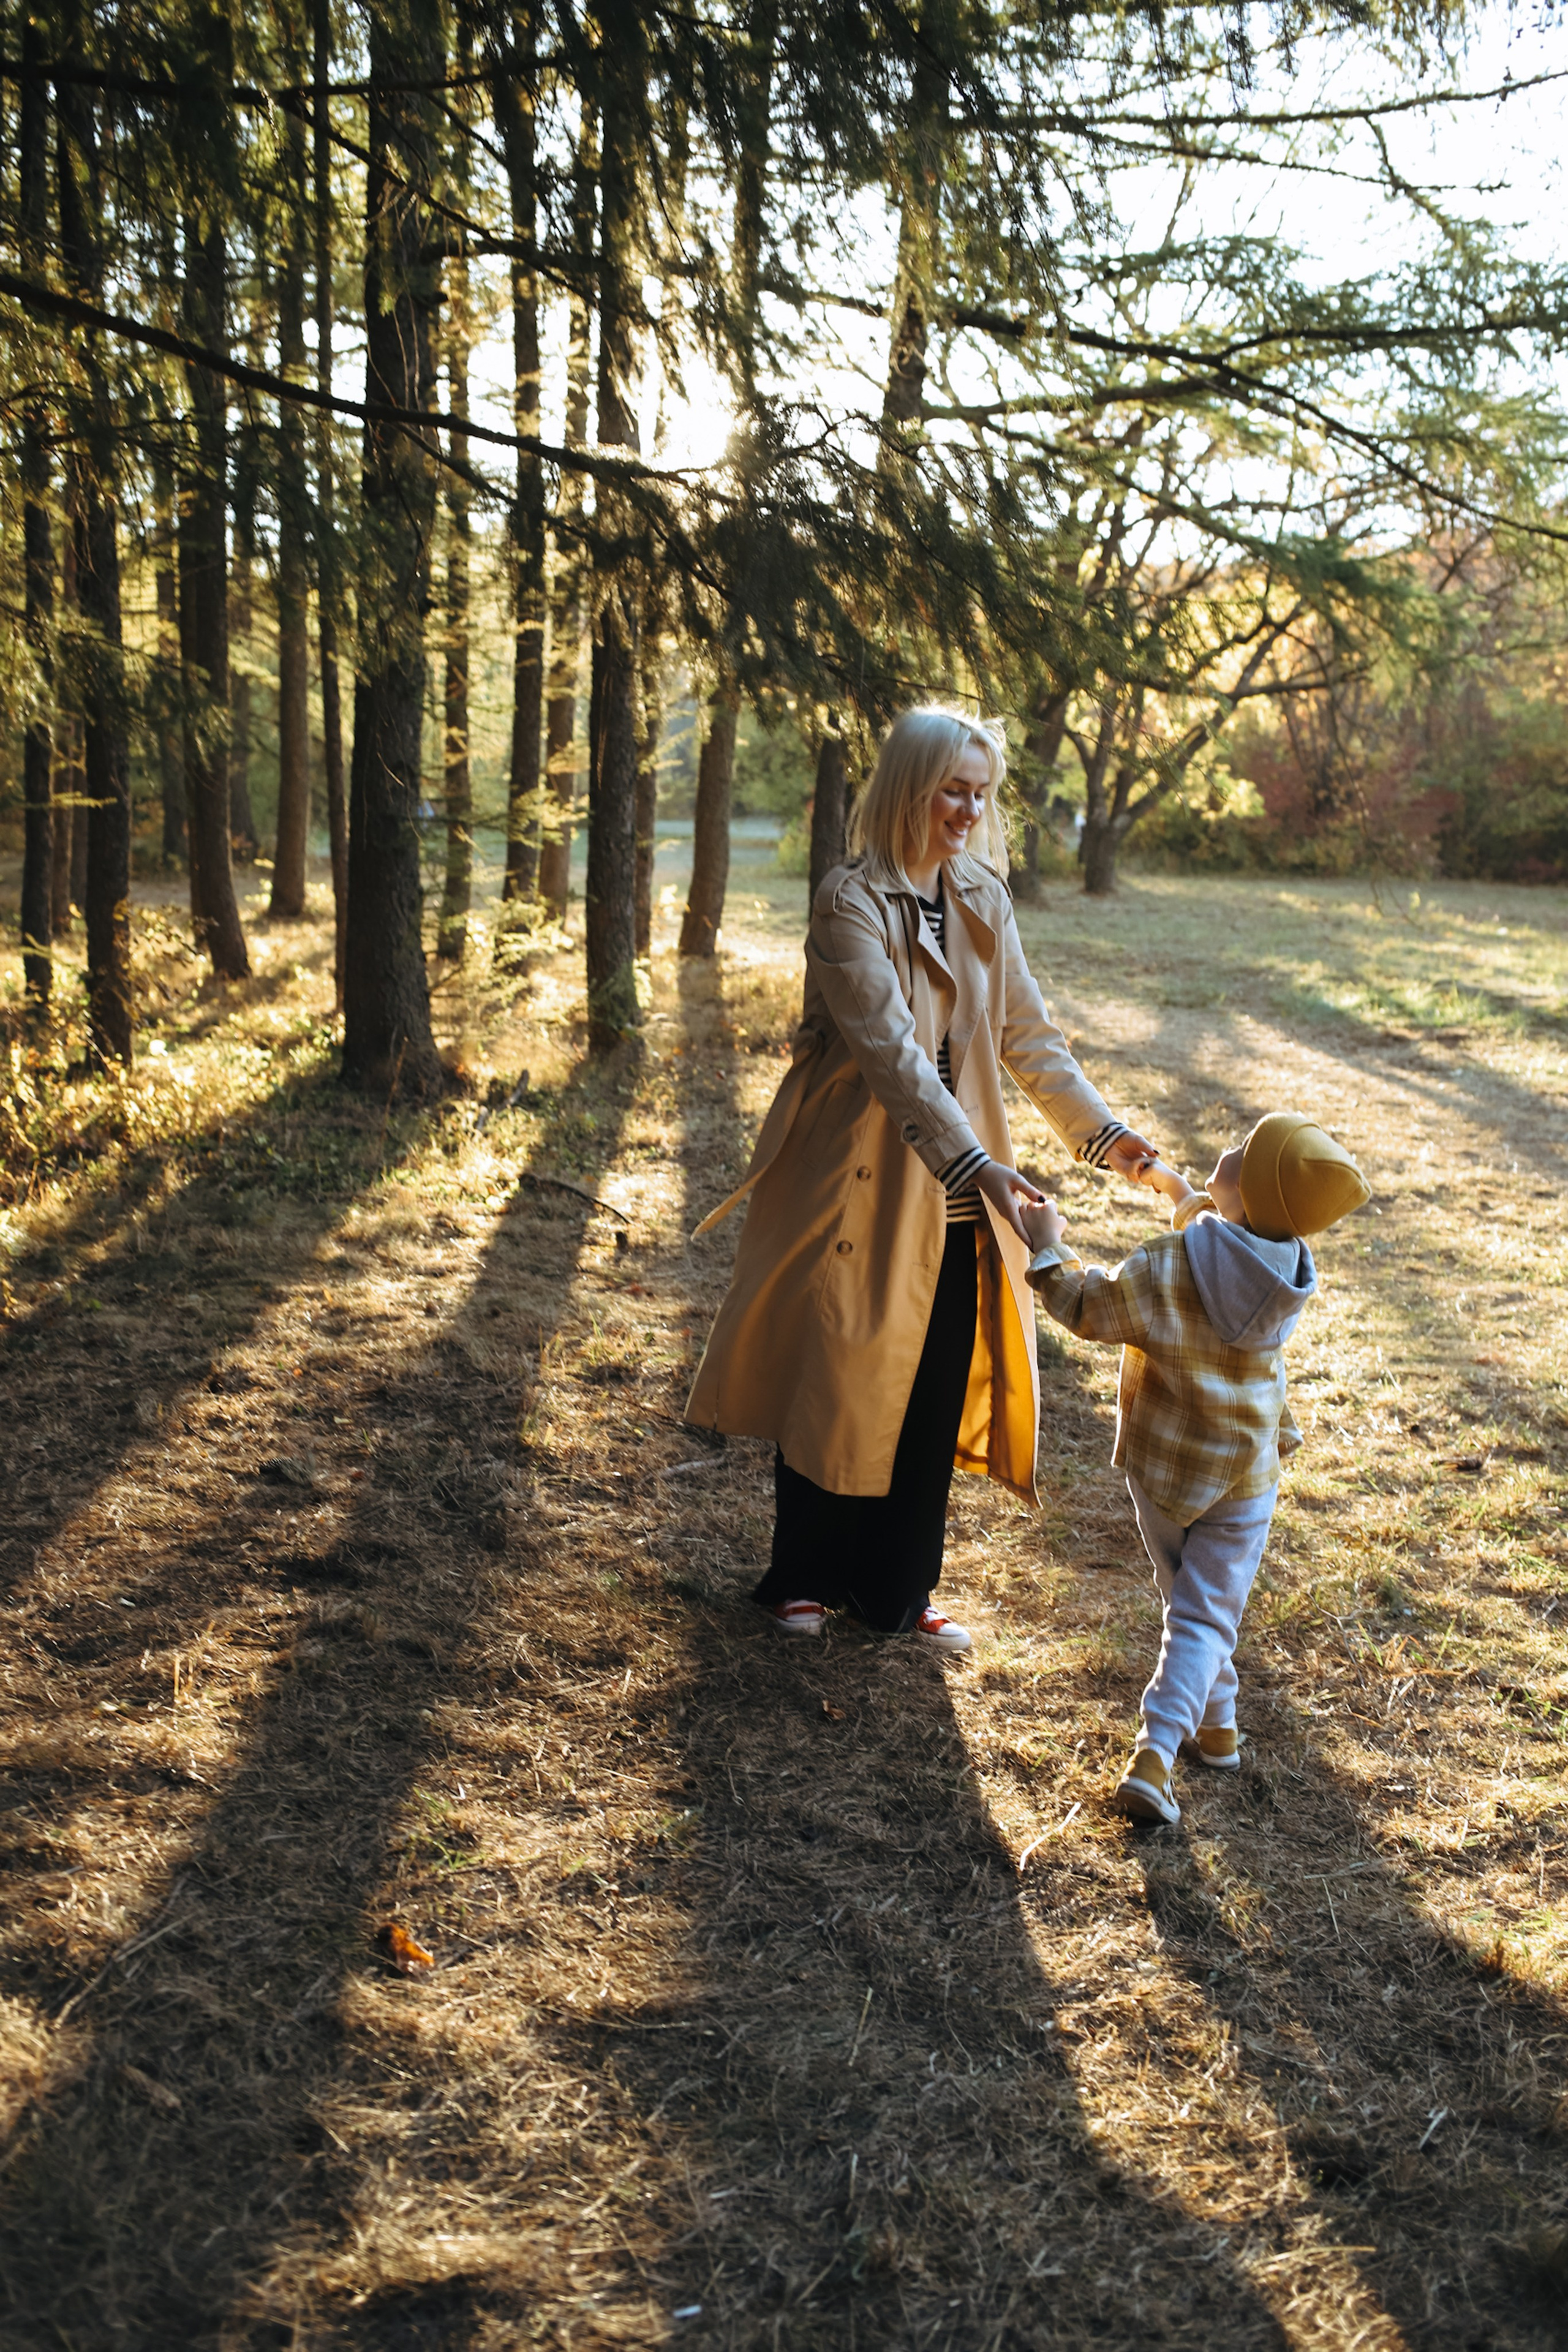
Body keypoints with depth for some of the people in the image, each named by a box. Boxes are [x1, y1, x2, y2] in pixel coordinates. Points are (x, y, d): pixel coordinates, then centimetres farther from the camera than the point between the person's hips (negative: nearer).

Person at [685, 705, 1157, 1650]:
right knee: (836, 1389, 7)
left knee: (936, 1398, 9)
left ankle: (897, 1589, 26)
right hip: (859, 1182, -5)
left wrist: (1101, 1130, -5)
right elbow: (890, 1049, -25)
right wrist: (975, 1160, -34)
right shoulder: (851, 904, -14)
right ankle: (805, 1579, 27)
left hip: (954, 1200, 6)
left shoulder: (983, 902, 6)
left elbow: (1026, 1033, 7)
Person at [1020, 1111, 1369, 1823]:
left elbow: (1088, 1310, -12)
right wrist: (1179, 1190, 24)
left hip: (1160, 1463, -1)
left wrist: (1049, 1249, 2)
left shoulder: (1164, 1267, -24)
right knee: (1206, 1617, 5)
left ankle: (1215, 1723, 36)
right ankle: (1155, 1756, -6)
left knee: (1187, 1598, 22)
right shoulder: (1289, 1270, -9)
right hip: (1244, 1477, 1)